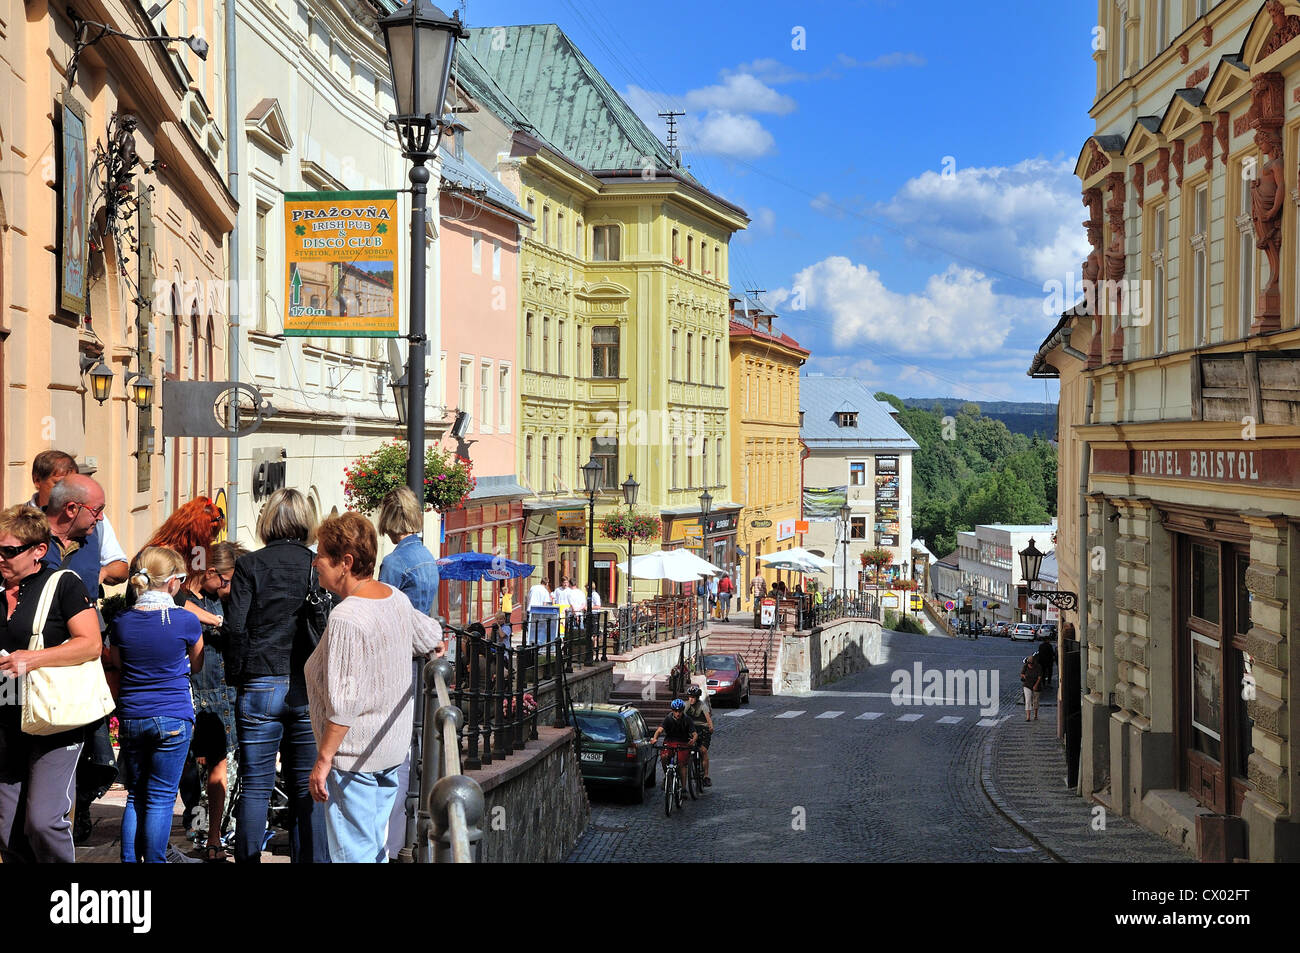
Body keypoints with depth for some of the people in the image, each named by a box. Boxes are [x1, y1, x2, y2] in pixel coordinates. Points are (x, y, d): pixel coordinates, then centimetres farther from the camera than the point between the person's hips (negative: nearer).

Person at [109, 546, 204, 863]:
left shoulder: (122, 621, 0)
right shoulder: (186, 620, -9)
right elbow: (196, 665, 8)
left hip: (131, 717, 4)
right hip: (173, 718, -4)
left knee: (135, 796, 14)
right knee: (161, 798, 1)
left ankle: (130, 860, 16)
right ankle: (154, 861, 4)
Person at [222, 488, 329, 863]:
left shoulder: (249, 565, -2)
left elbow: (234, 628, -7)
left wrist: (236, 677, 4)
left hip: (259, 688, -1)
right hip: (309, 691, 1)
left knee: (255, 785, 5)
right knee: (307, 787, 7)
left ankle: (248, 860, 9)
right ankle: (312, 859, 9)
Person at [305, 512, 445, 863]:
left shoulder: (346, 617, -23)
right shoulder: (397, 598, 2)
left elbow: (343, 704, -25)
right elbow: (431, 637, 20)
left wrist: (323, 759, -19)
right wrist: (436, 650, 41)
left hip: (354, 755, -9)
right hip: (393, 749, 9)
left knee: (352, 854, -3)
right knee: (377, 847, 18)